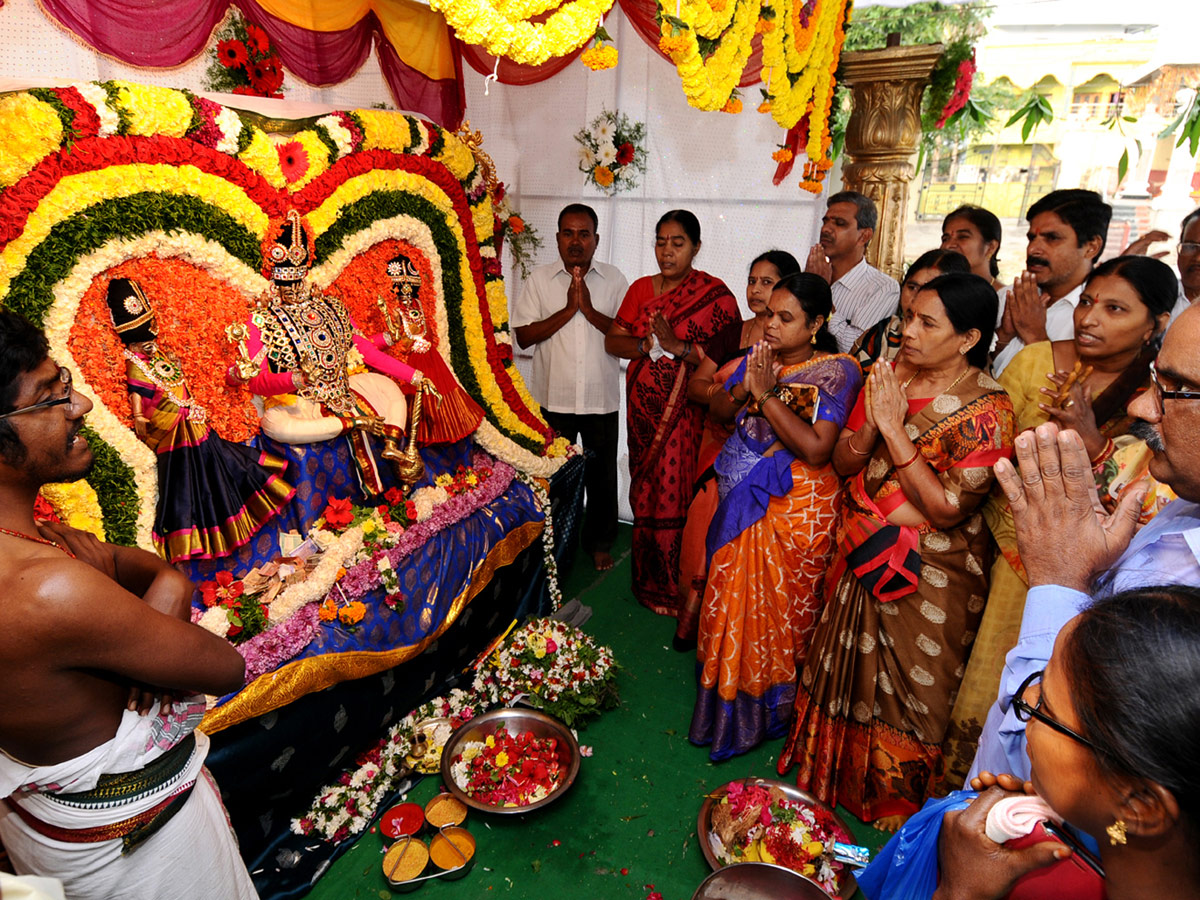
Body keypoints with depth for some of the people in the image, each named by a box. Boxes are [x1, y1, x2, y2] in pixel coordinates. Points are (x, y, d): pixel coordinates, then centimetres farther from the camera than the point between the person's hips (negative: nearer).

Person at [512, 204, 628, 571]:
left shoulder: (614, 279, 2)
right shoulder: (540, 279, 1)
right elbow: (524, 335, -7)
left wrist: (590, 310, -16)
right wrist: (568, 310, -15)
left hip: (602, 398, 1)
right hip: (553, 398, 0)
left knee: (602, 475, 12)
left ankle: (599, 541, 31)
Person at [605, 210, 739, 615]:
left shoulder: (714, 294, -4)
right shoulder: (640, 288, 12)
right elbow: (612, 340, 7)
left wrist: (678, 346, -20)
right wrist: (644, 345, -11)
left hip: (686, 413, -4)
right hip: (644, 410, 5)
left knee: (676, 497, -4)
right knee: (645, 494, 9)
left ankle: (675, 589, 14)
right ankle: (648, 579, 26)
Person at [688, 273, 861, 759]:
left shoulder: (837, 371, -13)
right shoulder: (759, 355, 5)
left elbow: (816, 450, -24)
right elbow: (718, 408, 7)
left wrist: (767, 394, -22)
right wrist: (744, 388, -14)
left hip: (793, 505, -6)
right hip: (743, 496, 6)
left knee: (777, 605, 6)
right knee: (732, 594, 16)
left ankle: (766, 708, 30)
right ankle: (728, 695, 38)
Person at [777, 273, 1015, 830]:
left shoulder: (988, 409, -16)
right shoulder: (888, 379, -1)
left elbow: (947, 508, -21)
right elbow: (842, 462, 0)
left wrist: (895, 429, -24)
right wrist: (871, 426, -20)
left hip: (930, 576, -5)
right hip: (862, 555, 5)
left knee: (909, 689, 11)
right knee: (846, 669, 19)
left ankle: (895, 803, 37)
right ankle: (832, 779, 43)